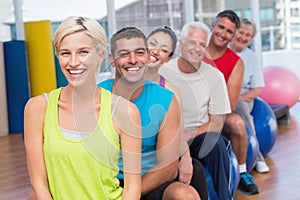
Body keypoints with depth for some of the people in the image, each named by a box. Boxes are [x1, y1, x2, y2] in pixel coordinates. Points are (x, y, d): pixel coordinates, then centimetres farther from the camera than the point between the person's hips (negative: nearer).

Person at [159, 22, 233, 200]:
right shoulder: (162, 73, -3)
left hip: (199, 137, 2)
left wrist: (187, 137, -16)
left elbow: (216, 123, 0)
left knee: (215, 142, -31)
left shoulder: (214, 76, 1)